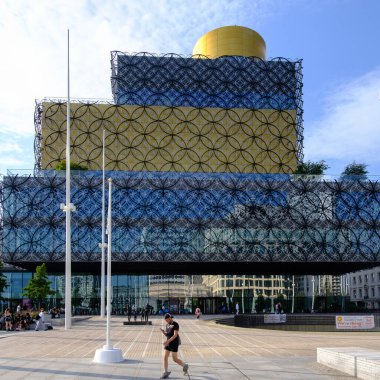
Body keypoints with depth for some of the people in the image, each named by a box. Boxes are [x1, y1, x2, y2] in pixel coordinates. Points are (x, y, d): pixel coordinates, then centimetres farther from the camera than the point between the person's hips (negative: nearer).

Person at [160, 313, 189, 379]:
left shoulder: (175, 324, -15)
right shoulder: (167, 325, 10)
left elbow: (175, 335, -22)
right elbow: (166, 335, 14)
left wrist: (168, 341, -29)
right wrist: (163, 332, -8)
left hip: (174, 343, -7)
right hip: (168, 343, 7)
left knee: (175, 359, -2)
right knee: (165, 357, -1)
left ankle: (185, 366, 24)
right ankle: (166, 373, 8)